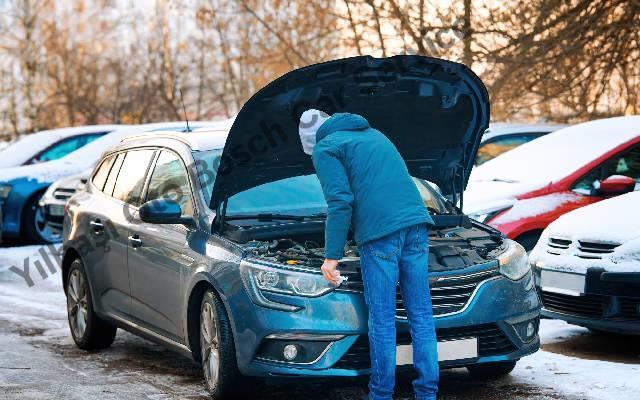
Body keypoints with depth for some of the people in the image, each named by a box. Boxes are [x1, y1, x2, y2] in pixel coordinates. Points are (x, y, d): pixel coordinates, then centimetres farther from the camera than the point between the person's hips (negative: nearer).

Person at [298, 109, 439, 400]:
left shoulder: (325, 149, 5)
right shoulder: (373, 134, 28)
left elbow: (340, 203, -7)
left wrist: (332, 256, -5)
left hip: (380, 233, -6)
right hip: (416, 223, 7)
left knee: (382, 319, 0)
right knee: (421, 314, 7)